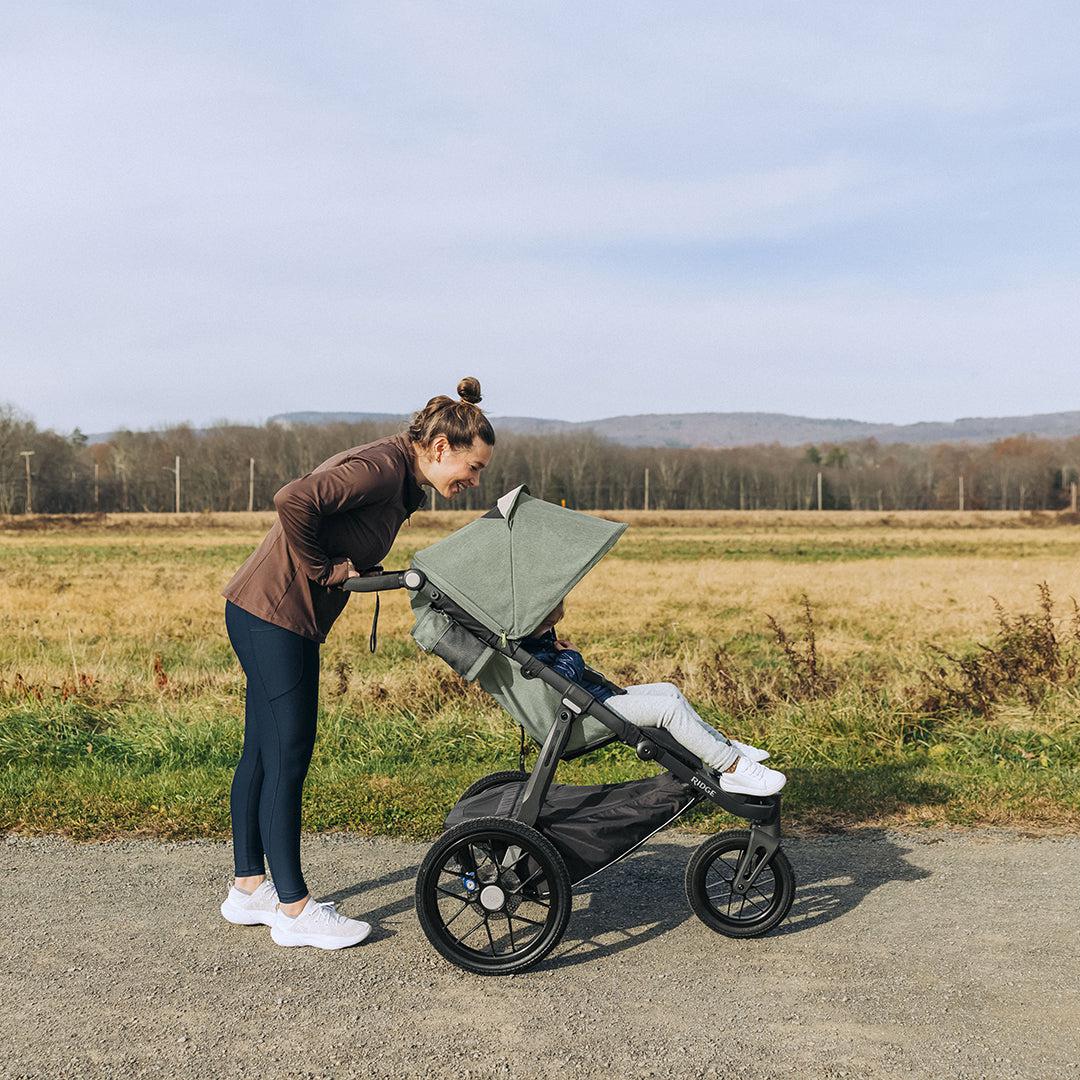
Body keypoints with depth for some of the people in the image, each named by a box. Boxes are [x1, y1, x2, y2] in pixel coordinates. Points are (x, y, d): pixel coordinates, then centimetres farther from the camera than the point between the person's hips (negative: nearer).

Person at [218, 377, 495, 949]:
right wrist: (321, 569, -19)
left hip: (263, 614, 10)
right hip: (274, 612, -10)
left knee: (263, 752, 15)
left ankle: (249, 887, 25)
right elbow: (293, 500, -30)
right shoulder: (382, 465, -18)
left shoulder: (399, 482, 13)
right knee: (287, 755, -4)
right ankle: (293, 908, 5)